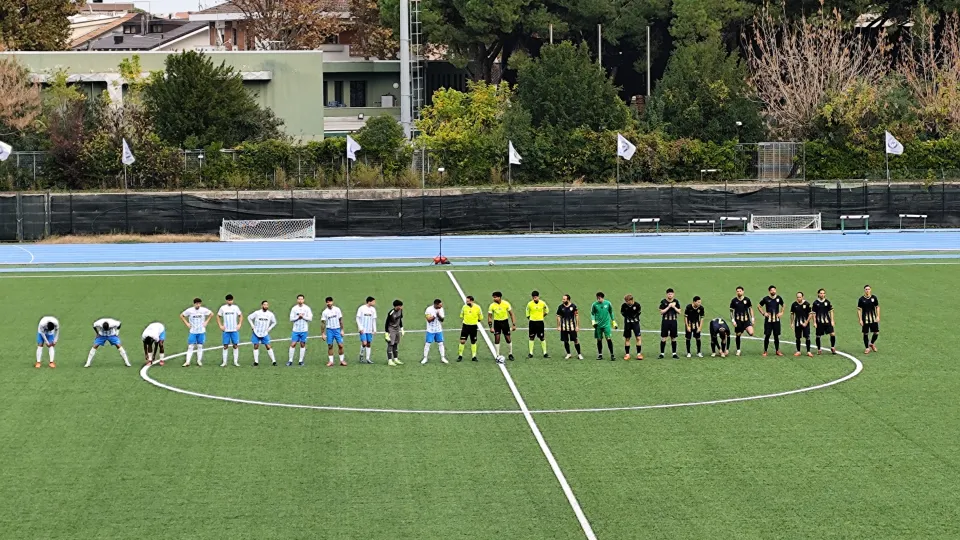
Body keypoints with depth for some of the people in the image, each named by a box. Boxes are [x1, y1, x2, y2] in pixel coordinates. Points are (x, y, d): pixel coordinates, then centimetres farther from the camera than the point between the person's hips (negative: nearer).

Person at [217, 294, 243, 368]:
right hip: (226, 330, 0)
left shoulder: (236, 307, 2)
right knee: (225, 346, 0)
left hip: (235, 330, 0)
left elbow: (241, 316, 12)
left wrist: (239, 324, 0)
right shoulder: (223, 308, 1)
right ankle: (224, 362, 5)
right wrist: (220, 326, -1)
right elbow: (218, 316, 9)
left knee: (235, 345, 0)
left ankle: (236, 362, 7)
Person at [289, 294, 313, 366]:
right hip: (295, 330, 0)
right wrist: (298, 317, -14)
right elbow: (291, 319, 0)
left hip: (304, 330, 0)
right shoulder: (294, 308, 3)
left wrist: (303, 317, -14)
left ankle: (301, 361, 10)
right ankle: (290, 360, 0)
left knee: (303, 345, 3)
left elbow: (310, 318, -4)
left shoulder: (307, 308, 0)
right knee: (293, 344, -4)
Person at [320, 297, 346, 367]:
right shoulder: (325, 312, -2)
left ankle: (342, 360, 5)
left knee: (340, 345, -5)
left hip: (337, 329, 0)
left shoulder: (337, 309, 1)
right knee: (330, 346, 1)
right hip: (329, 330, 0)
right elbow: (324, 323, 1)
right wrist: (323, 333, -4)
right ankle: (330, 361, 7)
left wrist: (342, 330, 1)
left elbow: (340, 320, 5)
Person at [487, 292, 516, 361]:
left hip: (505, 322, 0)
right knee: (497, 339, -4)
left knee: (508, 339, 3)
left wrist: (514, 325, -5)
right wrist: (491, 327, -12)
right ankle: (498, 355, 6)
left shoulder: (506, 304, -12)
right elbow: (489, 316, -4)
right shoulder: (492, 305, -11)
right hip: (497, 322, 0)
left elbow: (511, 314, -2)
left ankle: (510, 354, 19)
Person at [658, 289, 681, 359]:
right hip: (665, 321, -2)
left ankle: (674, 353, 13)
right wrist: (668, 307, -15)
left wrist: (674, 307, -11)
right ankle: (662, 354, 2)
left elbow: (679, 312, 4)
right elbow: (661, 312, -8)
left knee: (673, 338, 6)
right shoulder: (663, 302, -2)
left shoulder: (676, 301, 5)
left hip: (673, 321, 2)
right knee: (663, 338, -3)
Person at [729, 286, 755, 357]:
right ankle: (738, 350, 19)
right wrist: (733, 321, -5)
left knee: (751, 333, -20)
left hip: (746, 320, 0)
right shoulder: (734, 301, 0)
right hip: (738, 321, 0)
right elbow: (731, 311, 3)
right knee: (738, 335, 5)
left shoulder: (747, 299, 2)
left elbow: (750, 309, 9)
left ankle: (746, 329, 16)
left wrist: (752, 319, 4)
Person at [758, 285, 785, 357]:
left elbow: (782, 306, 21)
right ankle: (765, 351, 6)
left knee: (776, 335, 7)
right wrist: (763, 313, -5)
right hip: (768, 320, -2)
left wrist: (781, 313, 7)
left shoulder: (779, 298, 3)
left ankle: (777, 351, 16)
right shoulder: (766, 299, -4)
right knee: (767, 335, -2)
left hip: (776, 320, 2)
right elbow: (759, 307, 7)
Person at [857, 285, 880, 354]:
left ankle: (872, 343, 30)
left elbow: (877, 307, 9)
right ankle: (867, 348, 17)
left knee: (876, 333, 2)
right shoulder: (861, 299, -6)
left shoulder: (874, 298, 0)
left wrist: (878, 316, 1)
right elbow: (859, 310, -2)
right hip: (865, 319, -2)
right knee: (865, 333, 3)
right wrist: (860, 319, -7)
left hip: (874, 319, 2)